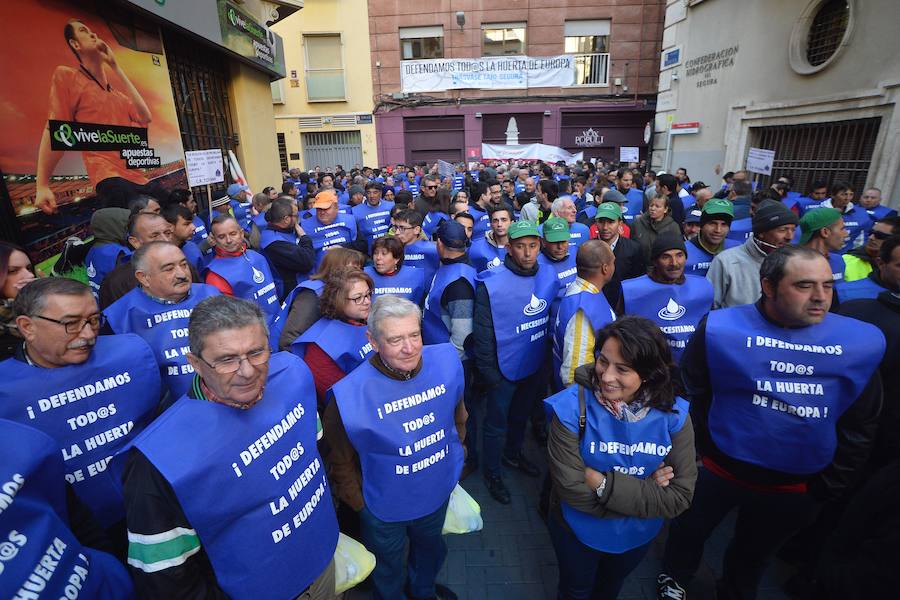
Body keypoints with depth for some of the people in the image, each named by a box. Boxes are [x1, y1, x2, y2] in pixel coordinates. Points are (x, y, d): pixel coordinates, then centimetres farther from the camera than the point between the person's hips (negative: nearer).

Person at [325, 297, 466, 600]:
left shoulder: (446, 361, -21)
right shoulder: (350, 394, -31)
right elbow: (341, 461, -14)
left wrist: (456, 451, 7)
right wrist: (360, 504, -6)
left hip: (439, 492, 4)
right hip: (385, 508, -4)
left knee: (431, 549, 35)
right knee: (389, 571, 27)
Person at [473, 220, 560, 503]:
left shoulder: (550, 277, -6)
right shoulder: (491, 284, -21)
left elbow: (552, 320, 6)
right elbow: (482, 334, -17)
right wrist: (489, 373, -14)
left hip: (535, 365, 5)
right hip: (504, 370, -5)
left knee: (521, 416, 26)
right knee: (496, 424, 13)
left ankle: (513, 454, 52)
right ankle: (492, 474, 37)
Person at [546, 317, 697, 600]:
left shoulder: (673, 415, -22)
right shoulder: (572, 407, -31)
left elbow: (679, 498, -22)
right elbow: (572, 489, -29)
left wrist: (603, 484, -30)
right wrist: (647, 492, -27)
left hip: (639, 535, 3)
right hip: (578, 531, -3)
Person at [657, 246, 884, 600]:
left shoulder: (861, 342, -12)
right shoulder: (722, 329, -22)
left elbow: (860, 425, -2)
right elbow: (691, 396, -12)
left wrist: (826, 488, 1)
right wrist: (705, 451, -7)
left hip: (796, 487, 2)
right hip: (718, 470, -2)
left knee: (755, 554, 28)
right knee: (690, 532, 23)